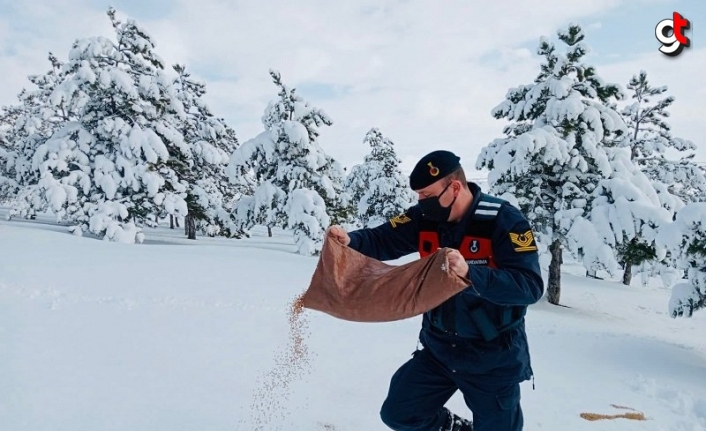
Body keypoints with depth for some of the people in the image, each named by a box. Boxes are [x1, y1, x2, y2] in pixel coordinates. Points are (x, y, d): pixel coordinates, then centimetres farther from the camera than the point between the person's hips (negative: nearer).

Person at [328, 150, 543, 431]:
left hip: (494, 356, -4)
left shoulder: (505, 222, -22)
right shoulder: (425, 218, -7)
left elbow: (530, 286, -28)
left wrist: (470, 273, -42)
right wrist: (351, 240, -25)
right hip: (438, 348, 5)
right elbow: (384, 240, -3)